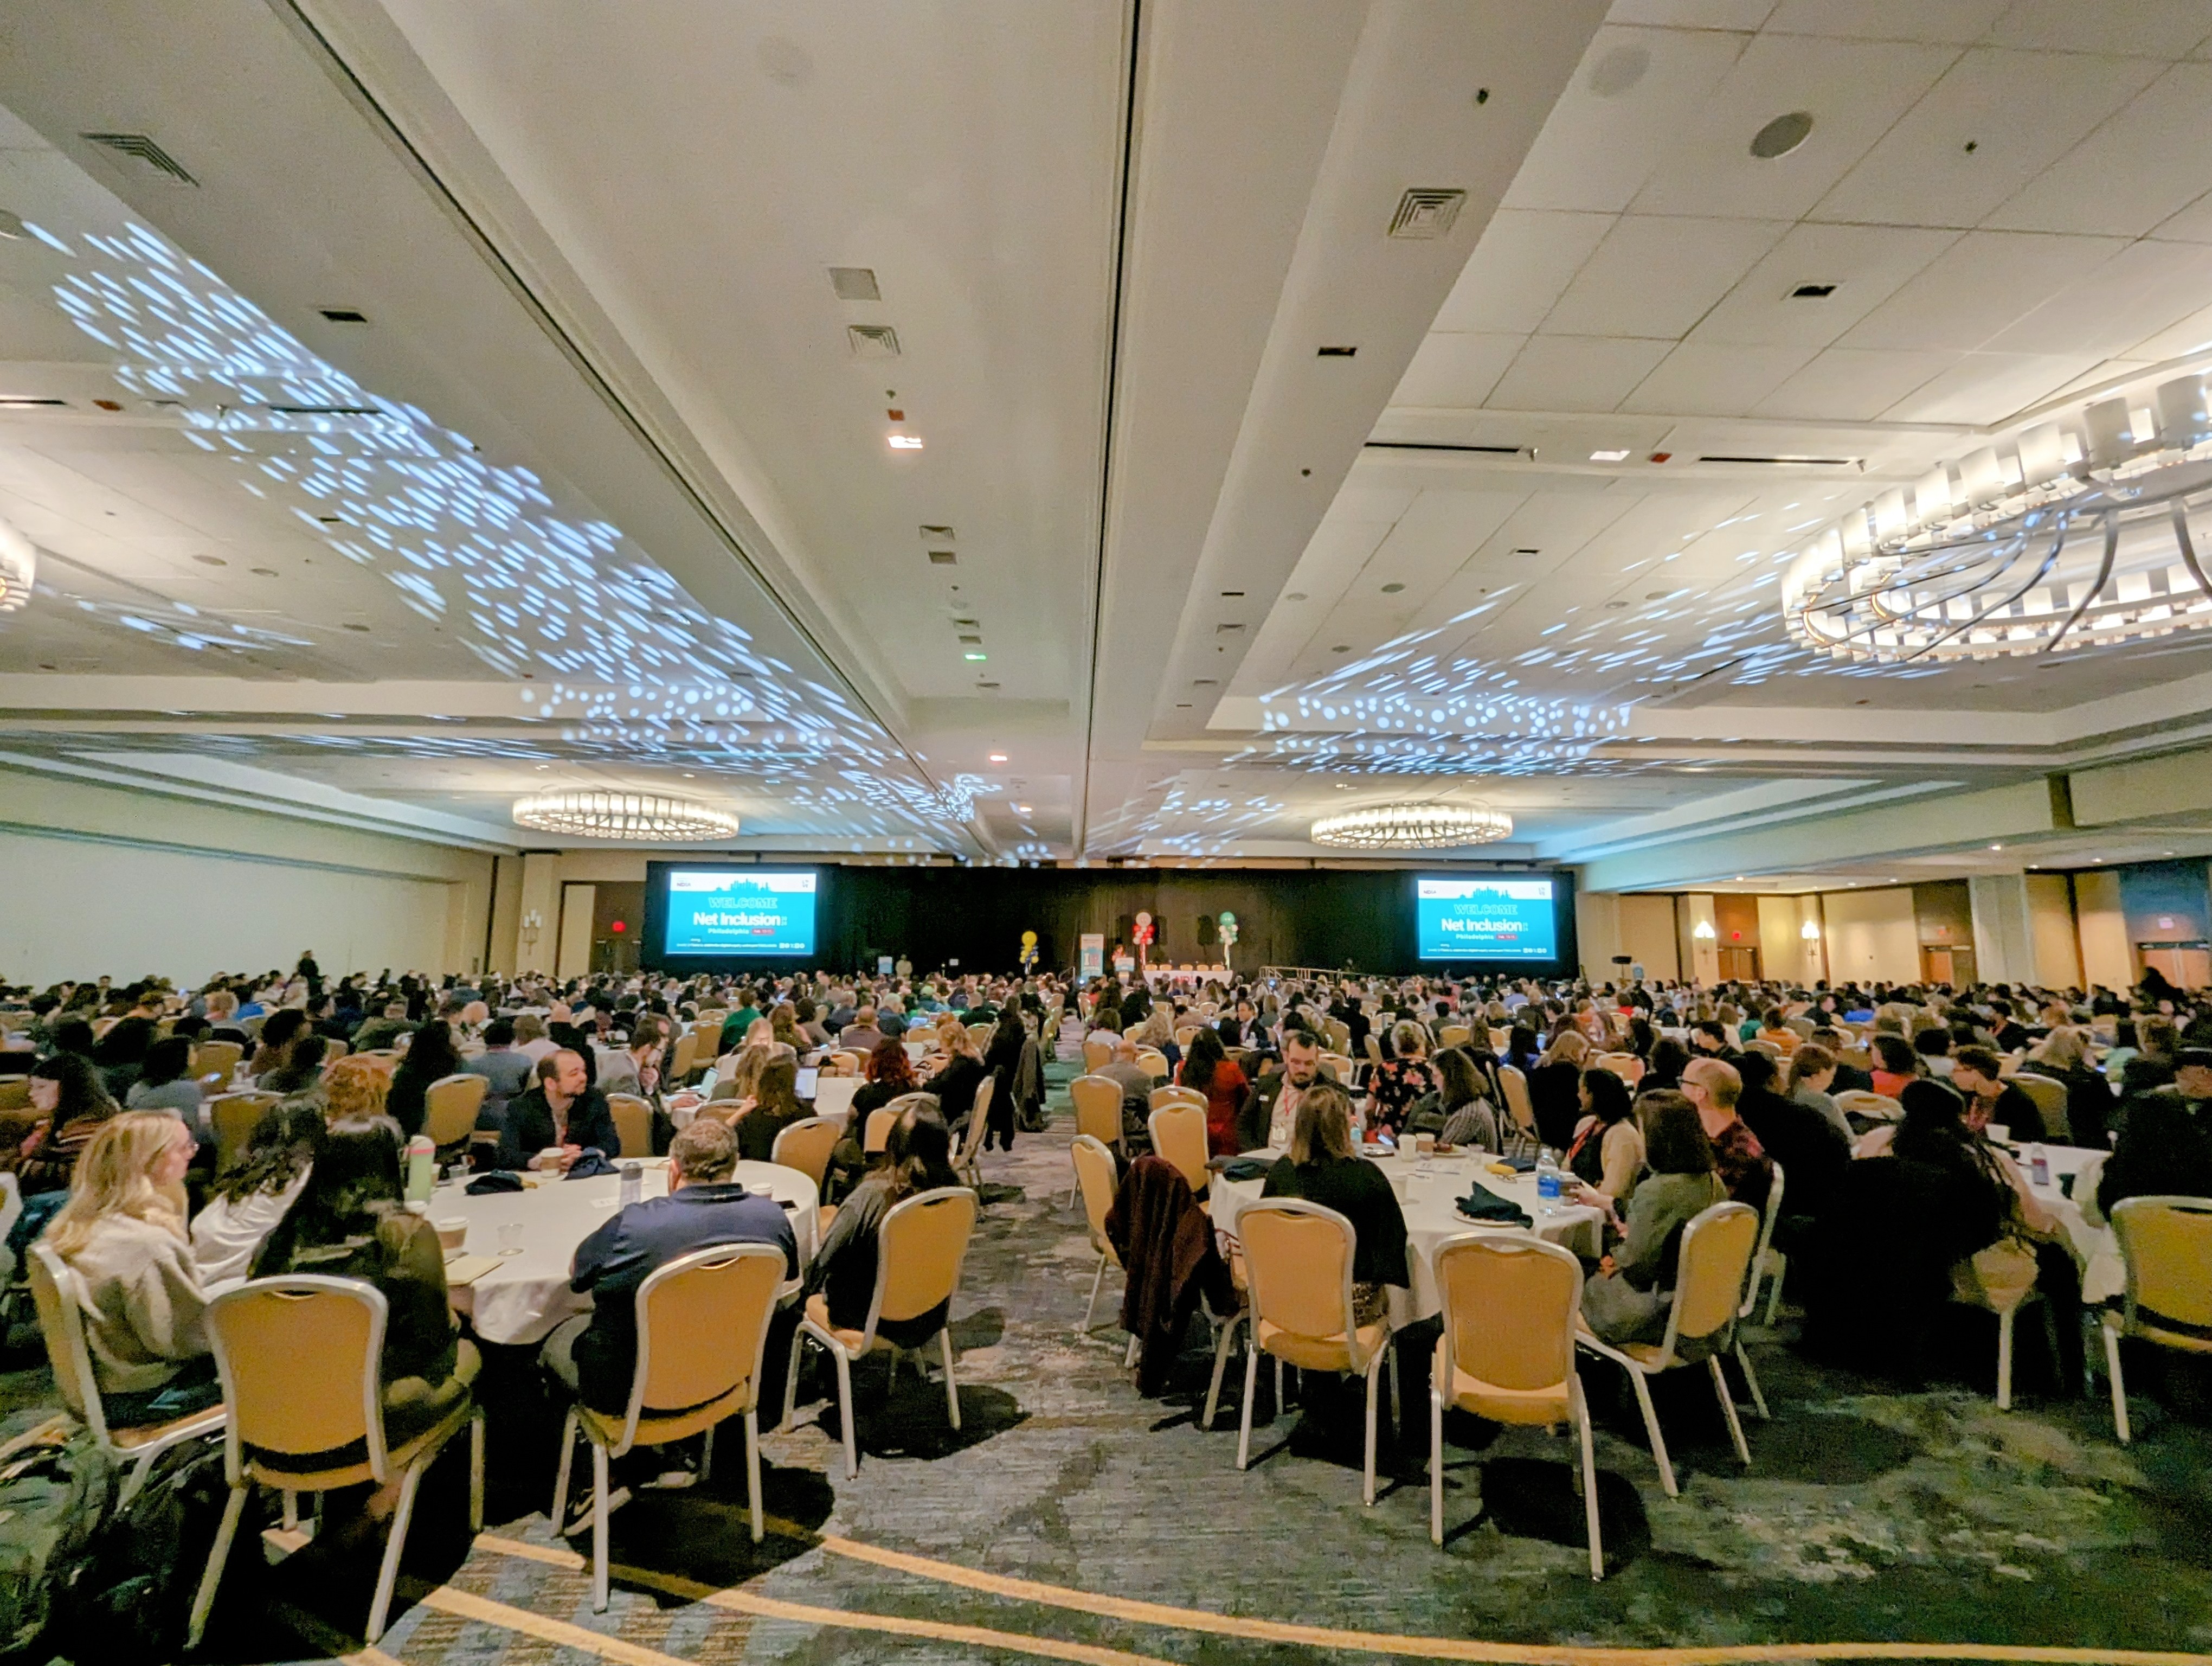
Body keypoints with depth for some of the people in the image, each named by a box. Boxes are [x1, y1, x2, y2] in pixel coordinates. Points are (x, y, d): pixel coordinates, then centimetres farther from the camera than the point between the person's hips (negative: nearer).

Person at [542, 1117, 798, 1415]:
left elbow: (576, 1270, -5)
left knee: (558, 1337, 25)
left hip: (630, 1393, -3)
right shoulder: (773, 1216, -18)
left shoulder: (633, 1225, -27)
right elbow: (790, 1273, 3)